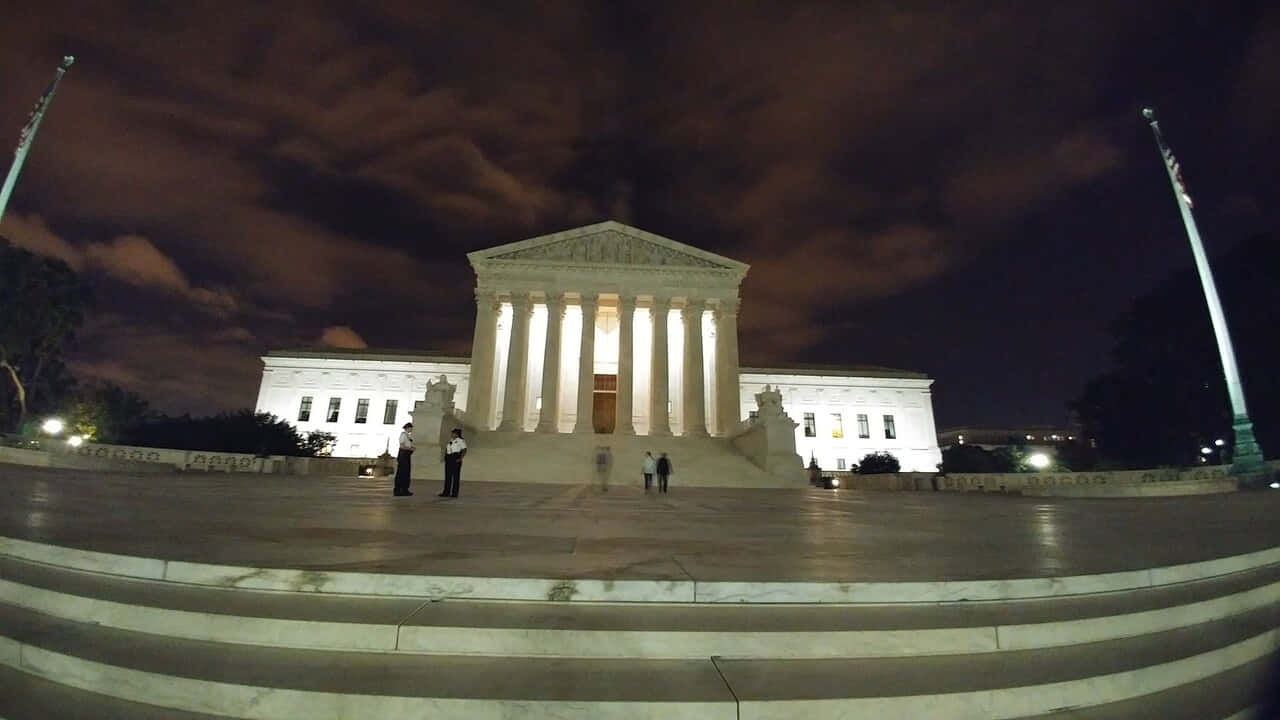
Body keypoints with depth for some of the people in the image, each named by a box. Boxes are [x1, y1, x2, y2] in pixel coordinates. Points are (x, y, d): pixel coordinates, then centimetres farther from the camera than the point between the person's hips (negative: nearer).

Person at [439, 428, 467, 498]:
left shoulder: (461, 441, -3)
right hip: (448, 458, 7)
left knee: (456, 476, -3)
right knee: (447, 476, 7)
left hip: (456, 459, -7)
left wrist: (460, 459, -17)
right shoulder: (450, 440, 16)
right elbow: (446, 448, 23)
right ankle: (446, 492, 12)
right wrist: (445, 456, 8)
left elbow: (464, 450, -8)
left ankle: (454, 493, 0)